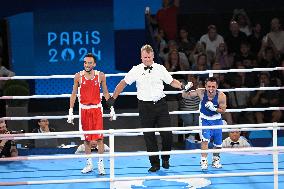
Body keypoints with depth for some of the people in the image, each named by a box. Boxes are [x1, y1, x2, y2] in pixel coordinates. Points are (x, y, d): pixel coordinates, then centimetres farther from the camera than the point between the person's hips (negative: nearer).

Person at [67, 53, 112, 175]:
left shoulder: (100, 76, -2)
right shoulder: (78, 76, -2)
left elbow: (105, 92, 7)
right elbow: (74, 94, 4)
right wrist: (71, 111, -1)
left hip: (97, 108, -1)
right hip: (84, 109, 1)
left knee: (99, 137, -7)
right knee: (86, 138, 7)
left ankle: (101, 163, 0)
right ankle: (89, 163, 15)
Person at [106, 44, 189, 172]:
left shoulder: (160, 69, 5)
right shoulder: (136, 70, 2)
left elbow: (171, 81, 10)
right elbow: (123, 83, 8)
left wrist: (181, 86, -10)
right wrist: (113, 98, 7)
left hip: (160, 104, 1)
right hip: (145, 106, 0)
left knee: (167, 133, -5)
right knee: (149, 137, 3)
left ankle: (165, 159, 17)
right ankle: (155, 163, 13)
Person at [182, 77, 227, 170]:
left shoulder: (221, 96, -24)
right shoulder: (201, 92, -23)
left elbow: (223, 110, -13)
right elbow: (185, 96, -16)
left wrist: (213, 109, -30)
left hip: (216, 120, 1)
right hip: (205, 119, -1)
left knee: (218, 144, 9)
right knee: (205, 139, -20)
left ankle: (216, 159, 34)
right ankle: (204, 160, -10)